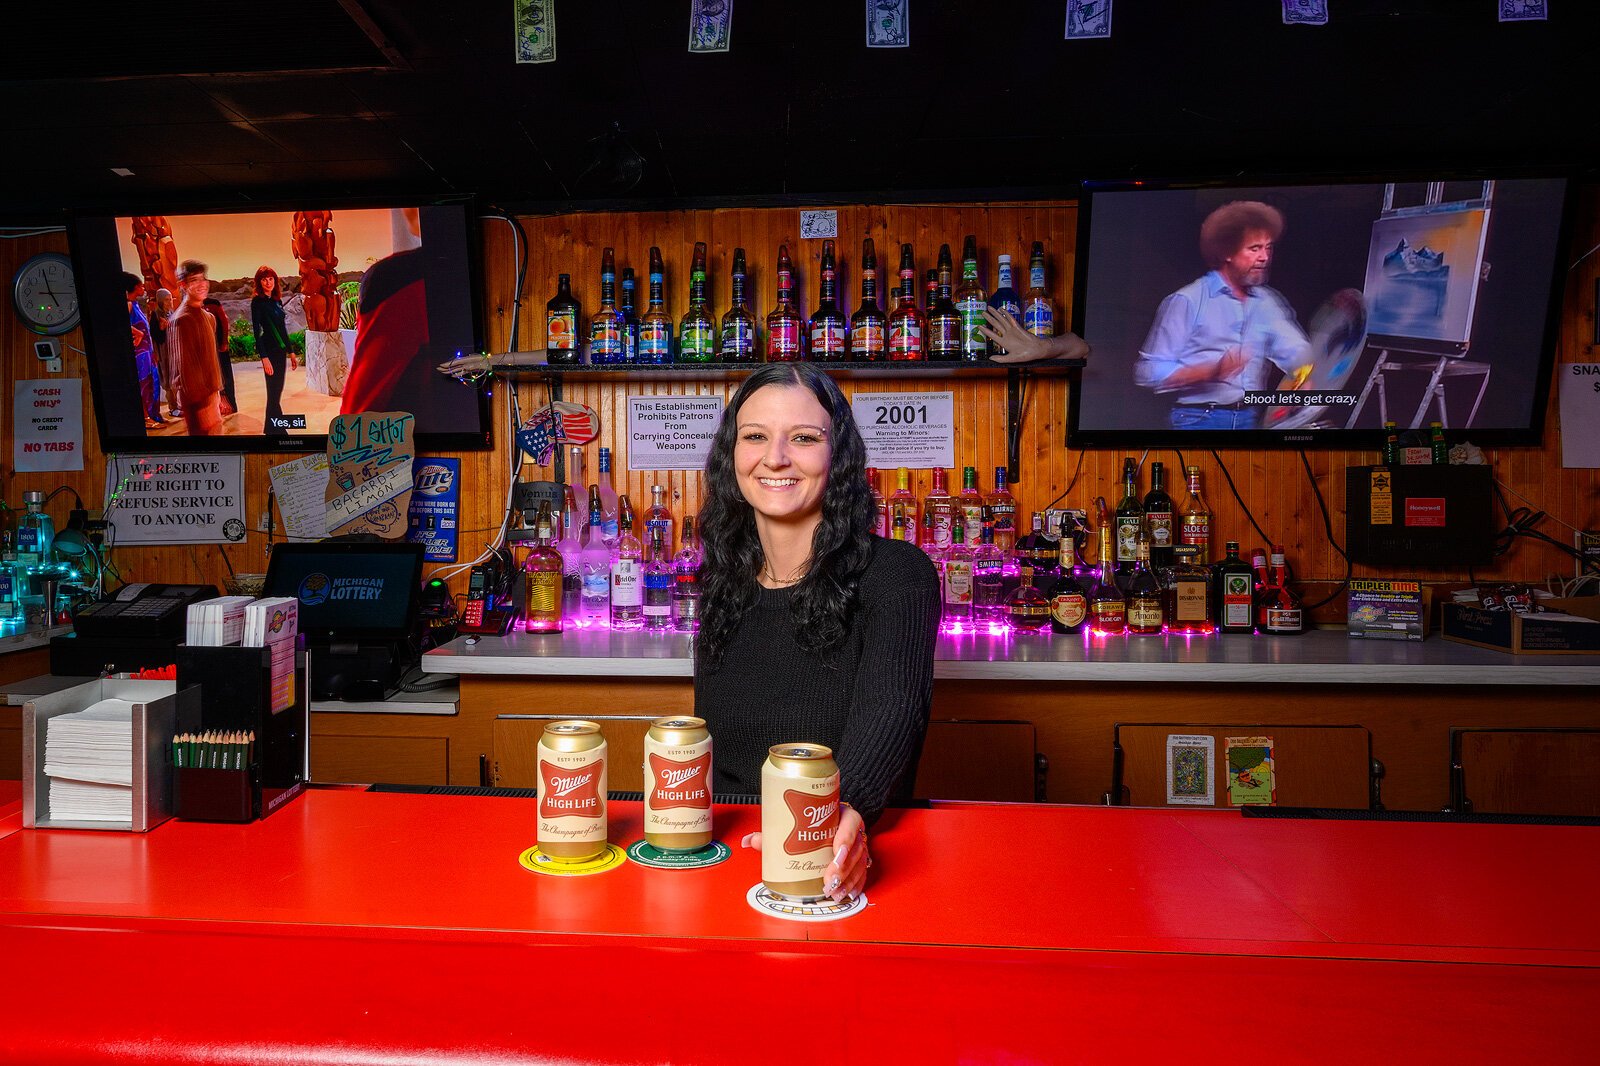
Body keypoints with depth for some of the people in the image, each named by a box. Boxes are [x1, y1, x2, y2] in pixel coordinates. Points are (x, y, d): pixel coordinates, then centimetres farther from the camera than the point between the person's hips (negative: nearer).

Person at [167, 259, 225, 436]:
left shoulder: (208, 317, 14)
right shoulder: (182, 320, -13)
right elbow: (185, 367, -16)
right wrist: (200, 401, -19)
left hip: (211, 393, 8)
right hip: (198, 397, -8)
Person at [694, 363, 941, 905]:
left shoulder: (897, 573, -7)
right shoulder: (723, 583, 8)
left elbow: (891, 710, -22)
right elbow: (707, 740, 13)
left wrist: (844, 810, -41)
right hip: (727, 849, 3)